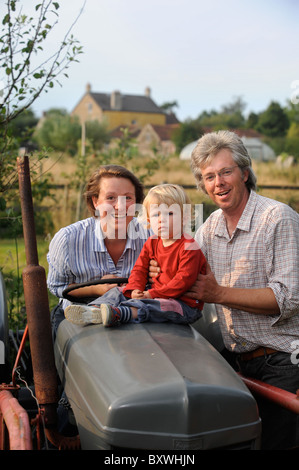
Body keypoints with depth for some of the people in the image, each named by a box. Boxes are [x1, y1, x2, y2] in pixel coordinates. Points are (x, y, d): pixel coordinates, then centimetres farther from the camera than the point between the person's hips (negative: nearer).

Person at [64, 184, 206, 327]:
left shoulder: (189, 247, -14)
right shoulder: (152, 243, 9)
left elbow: (184, 279, -21)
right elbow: (140, 268, 11)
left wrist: (153, 294, -23)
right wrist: (135, 289, -11)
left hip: (184, 303, -8)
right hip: (154, 293, 8)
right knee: (121, 291, 0)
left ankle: (117, 314, -55)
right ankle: (92, 310, -22)